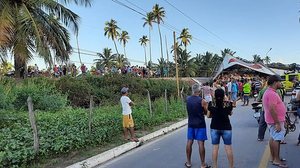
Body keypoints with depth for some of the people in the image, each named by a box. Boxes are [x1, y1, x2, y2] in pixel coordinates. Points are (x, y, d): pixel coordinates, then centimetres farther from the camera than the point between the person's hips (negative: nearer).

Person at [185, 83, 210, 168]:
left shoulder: (187, 99, -2)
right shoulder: (202, 101, -14)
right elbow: (207, 112, -7)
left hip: (191, 124, 5)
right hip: (200, 124, -4)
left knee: (189, 142, 12)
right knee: (201, 144, 2)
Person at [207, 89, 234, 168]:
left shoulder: (211, 104, -9)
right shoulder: (228, 104, -11)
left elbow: (208, 115, 0)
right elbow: (230, 113, 7)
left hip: (214, 128, 1)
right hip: (226, 128, 0)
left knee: (215, 147, 10)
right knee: (228, 147, 10)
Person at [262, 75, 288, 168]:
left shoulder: (268, 92, 13)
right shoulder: (272, 94, -22)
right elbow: (272, 109, -27)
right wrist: (277, 123, -25)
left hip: (272, 120, 11)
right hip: (276, 120, -11)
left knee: (273, 138, 16)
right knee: (277, 139, -4)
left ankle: (273, 157, 26)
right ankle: (276, 160, 4)